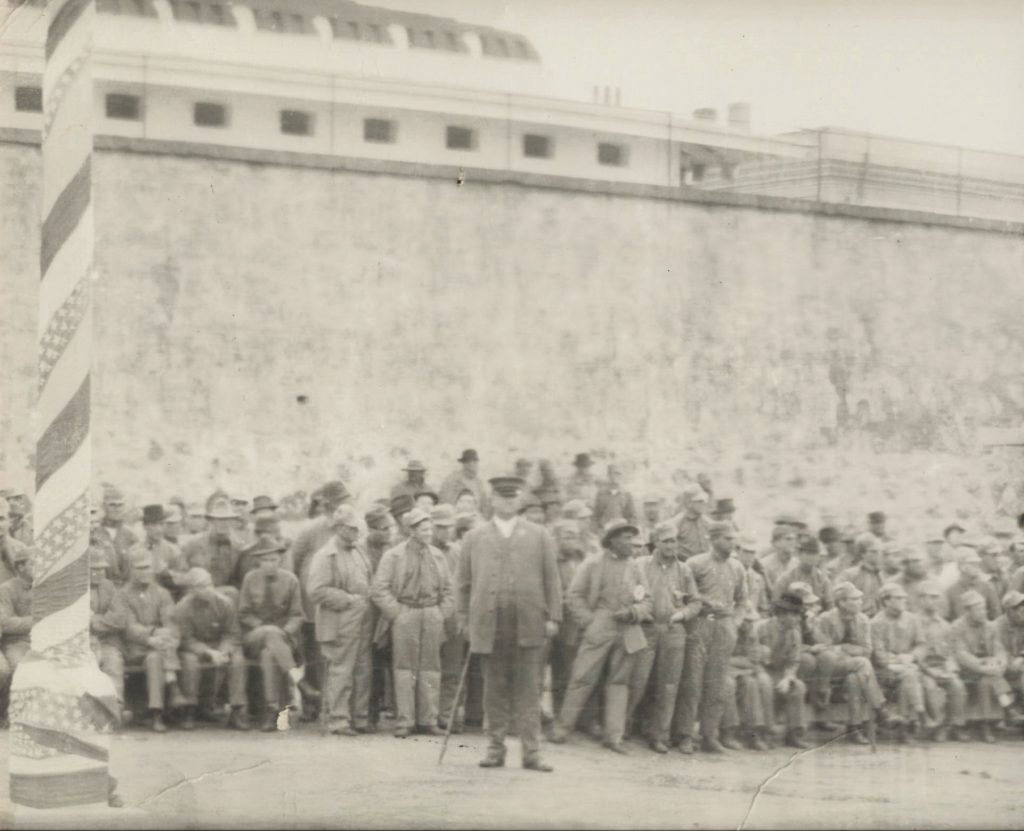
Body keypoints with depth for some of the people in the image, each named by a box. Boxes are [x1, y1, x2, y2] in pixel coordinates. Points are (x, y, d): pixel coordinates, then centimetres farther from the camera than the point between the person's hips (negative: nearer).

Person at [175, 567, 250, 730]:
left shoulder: (225, 603, -9)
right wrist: (209, 653, -30)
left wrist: (223, 652, -27)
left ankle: (238, 711, -21)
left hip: (221, 645, 2)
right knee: (190, 661, -35)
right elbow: (187, 640, -15)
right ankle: (190, 711, -21)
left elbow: (232, 635, -5)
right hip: (195, 648, -2)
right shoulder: (182, 608, -14)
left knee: (238, 660, -28)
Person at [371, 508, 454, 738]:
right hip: (405, 613, -4)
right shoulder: (393, 556, -1)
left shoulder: (437, 556, 12)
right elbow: (379, 589, -5)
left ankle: (428, 720, 9)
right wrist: (397, 613, -9)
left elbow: (448, 589, 17)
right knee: (405, 668, -3)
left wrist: (443, 613, 6)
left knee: (431, 668, 3)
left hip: (432, 615, 4)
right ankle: (404, 722, 0)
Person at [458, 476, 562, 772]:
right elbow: (465, 582, 13)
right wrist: (465, 619, 7)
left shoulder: (539, 536, 12)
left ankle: (531, 752, 1)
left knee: (527, 690, -1)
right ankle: (495, 749, 11)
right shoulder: (474, 538, 13)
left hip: (528, 625, -1)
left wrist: (553, 617, 1)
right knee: (494, 689, 4)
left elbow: (551, 579, 9)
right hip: (489, 623, 1)